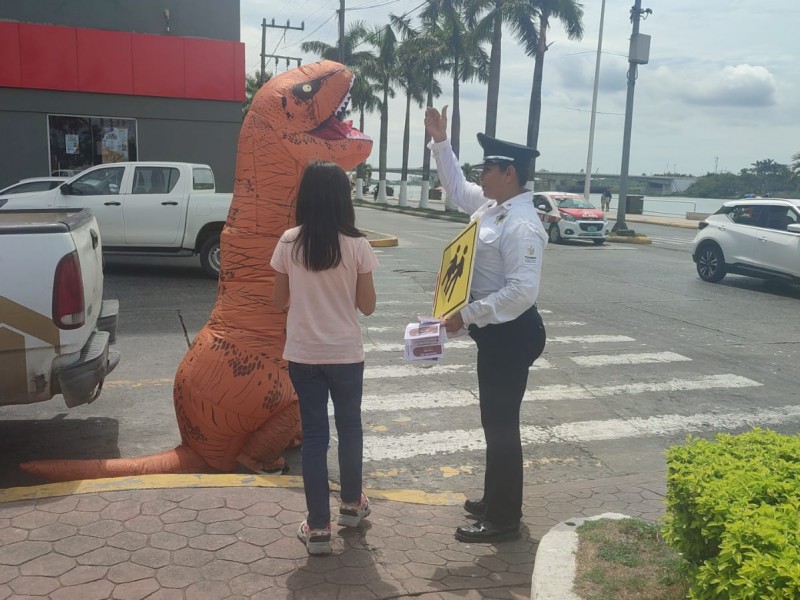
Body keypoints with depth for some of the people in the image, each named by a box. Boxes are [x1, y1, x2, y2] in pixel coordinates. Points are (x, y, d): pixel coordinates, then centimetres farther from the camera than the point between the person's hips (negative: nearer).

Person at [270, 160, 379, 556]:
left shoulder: (289, 243, -6)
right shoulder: (356, 245, -11)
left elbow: (279, 301, 3)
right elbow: (368, 306, -5)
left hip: (302, 355, 1)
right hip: (345, 353, -1)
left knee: (314, 434, 8)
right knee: (349, 426, 19)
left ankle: (318, 527, 12)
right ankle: (351, 504, 36)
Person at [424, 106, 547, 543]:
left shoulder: (521, 226, -23)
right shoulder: (491, 205, 5)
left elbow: (523, 291, -30)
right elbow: (457, 188, 25)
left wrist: (467, 315, -25)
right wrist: (440, 142, 18)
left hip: (511, 334, -10)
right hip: (494, 331, 10)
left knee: (501, 424, 1)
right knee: (495, 420, 20)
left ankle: (503, 519, 17)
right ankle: (495, 500, 38)